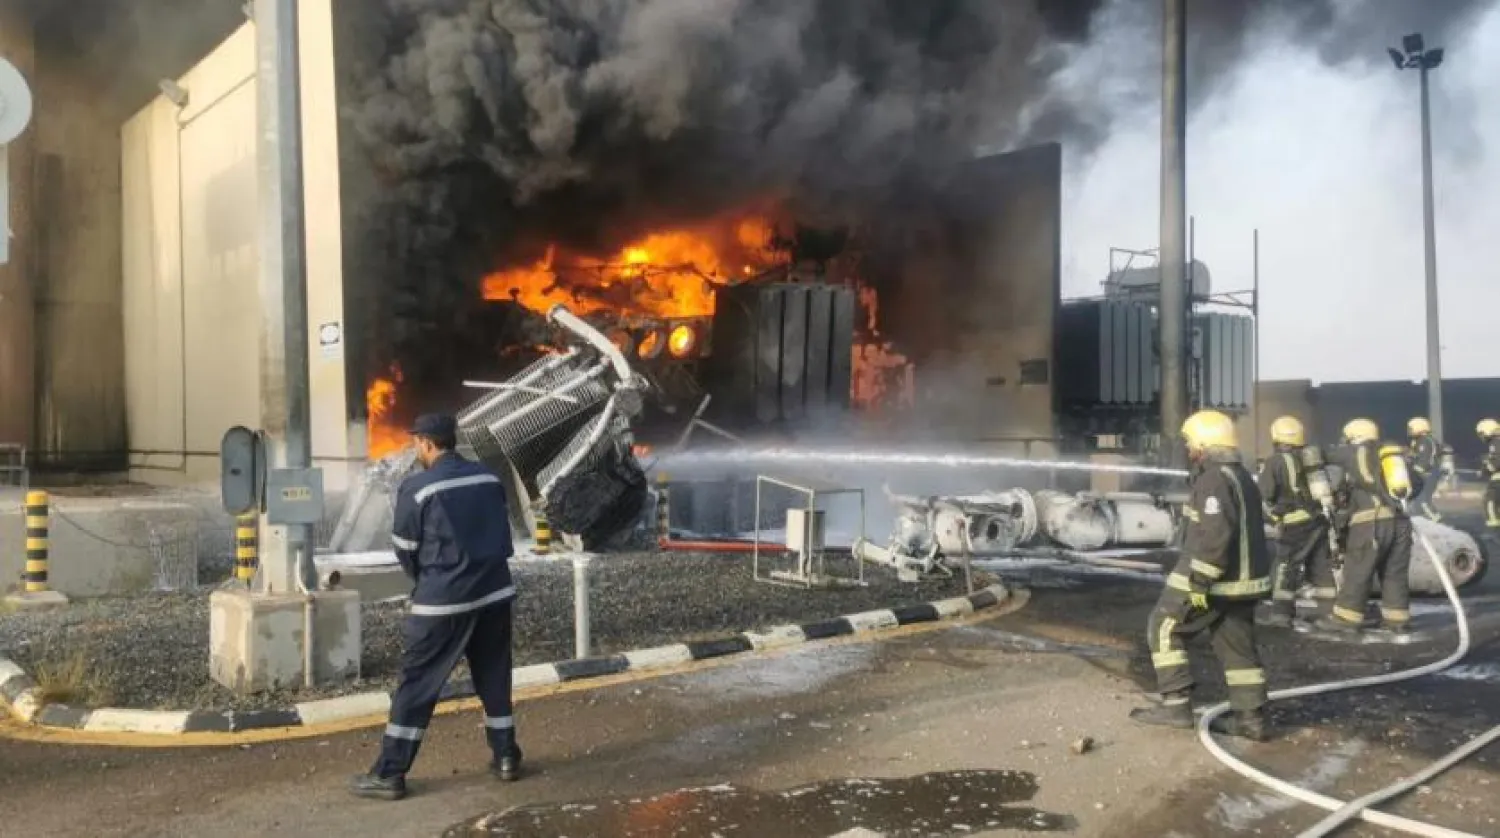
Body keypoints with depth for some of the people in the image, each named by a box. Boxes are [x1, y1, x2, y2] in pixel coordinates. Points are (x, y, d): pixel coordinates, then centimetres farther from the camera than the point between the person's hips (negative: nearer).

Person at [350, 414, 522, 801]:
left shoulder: (417, 487, -11)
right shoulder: (490, 479, 4)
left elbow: (405, 550, -2)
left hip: (443, 600, -5)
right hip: (495, 592, 5)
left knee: (416, 684, 4)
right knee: (494, 679, 17)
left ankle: (389, 774, 8)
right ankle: (506, 757, 23)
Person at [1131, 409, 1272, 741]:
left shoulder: (1214, 479, -18)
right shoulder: (1242, 477, 15)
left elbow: (1216, 534, -27)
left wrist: (1199, 580, -25)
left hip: (1214, 580, -9)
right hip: (1242, 579, 9)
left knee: (1164, 629, 2)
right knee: (1237, 645, 13)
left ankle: (1176, 705, 0)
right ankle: (1250, 717, 15)